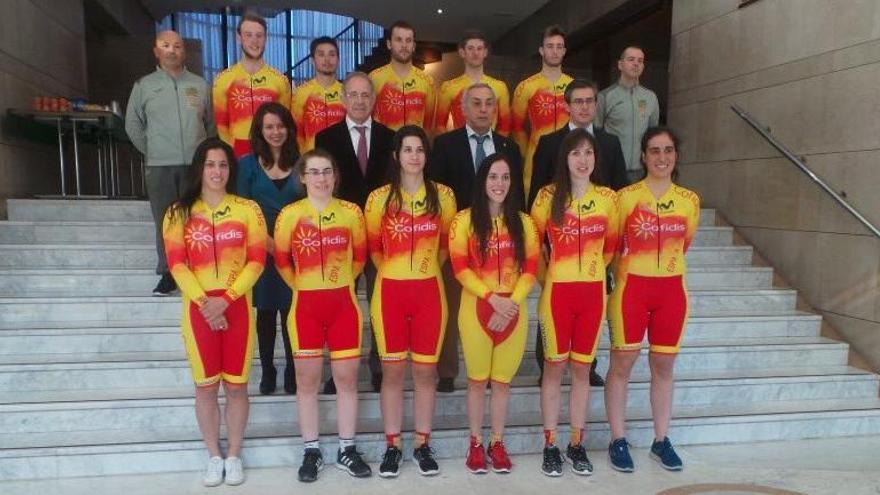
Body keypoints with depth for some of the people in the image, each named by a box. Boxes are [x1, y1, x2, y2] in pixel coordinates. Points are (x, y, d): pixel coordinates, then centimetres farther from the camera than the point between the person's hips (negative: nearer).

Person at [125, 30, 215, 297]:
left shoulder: (199, 85, 11)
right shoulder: (144, 86, 8)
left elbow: (211, 123, 14)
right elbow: (133, 125, 14)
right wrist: (151, 151, 9)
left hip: (196, 164, 0)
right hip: (160, 167, 0)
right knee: (165, 222, 2)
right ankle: (168, 274, 10)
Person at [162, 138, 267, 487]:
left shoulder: (248, 209, 1)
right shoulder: (179, 213, 4)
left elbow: (257, 261, -4)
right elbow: (177, 264, -3)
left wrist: (225, 299, -14)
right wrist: (204, 303, -15)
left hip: (237, 306, -1)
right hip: (198, 308, 1)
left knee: (236, 386, 6)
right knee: (205, 387, 9)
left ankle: (234, 457, 22)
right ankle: (214, 457, 24)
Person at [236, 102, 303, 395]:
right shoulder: (248, 164, 3)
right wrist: (268, 242, -12)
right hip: (262, 250, 0)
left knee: (291, 312, 3)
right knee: (265, 313, 7)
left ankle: (292, 372, 15)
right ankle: (267, 372, 19)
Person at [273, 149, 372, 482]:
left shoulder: (351, 212, -1)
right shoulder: (290, 214, -5)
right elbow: (281, 260, 6)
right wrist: (305, 286, 11)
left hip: (344, 304, 1)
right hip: (305, 305, -1)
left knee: (347, 378, 7)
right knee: (307, 380, 8)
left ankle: (347, 451, 20)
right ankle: (311, 452, 21)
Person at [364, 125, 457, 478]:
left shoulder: (443, 195, 2)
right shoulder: (379, 197, -1)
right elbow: (373, 247, 10)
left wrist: (426, 269, 11)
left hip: (429, 292, 1)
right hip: (390, 292, 0)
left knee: (426, 370, 7)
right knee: (392, 370, 7)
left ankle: (422, 445, 21)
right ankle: (392, 446, 19)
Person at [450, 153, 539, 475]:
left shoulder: (523, 222, 7)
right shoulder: (464, 220, -2)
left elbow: (530, 269, 3)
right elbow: (460, 269, -8)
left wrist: (512, 303, -11)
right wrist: (493, 298, -16)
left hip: (513, 311, 2)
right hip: (476, 309, -2)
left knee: (502, 380, 10)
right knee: (477, 379, 7)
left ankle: (497, 444, 24)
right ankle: (476, 444, 21)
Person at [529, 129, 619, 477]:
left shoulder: (608, 198, 3)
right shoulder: (548, 195, -4)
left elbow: (610, 245, 14)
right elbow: (533, 241, 5)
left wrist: (591, 270, 12)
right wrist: (546, 274, 7)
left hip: (593, 292, 2)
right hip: (557, 291, -2)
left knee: (582, 369, 10)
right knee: (554, 367, 6)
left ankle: (577, 445, 23)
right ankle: (550, 446, 17)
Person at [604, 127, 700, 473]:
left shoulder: (690, 200, 3)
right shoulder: (625, 196, -6)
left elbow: (683, 245, 16)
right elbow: (612, 245, 2)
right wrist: (625, 273, 6)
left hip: (672, 290, 3)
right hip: (632, 288, -3)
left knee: (663, 366, 12)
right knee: (622, 364, 3)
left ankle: (661, 441, 24)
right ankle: (618, 441, 15)